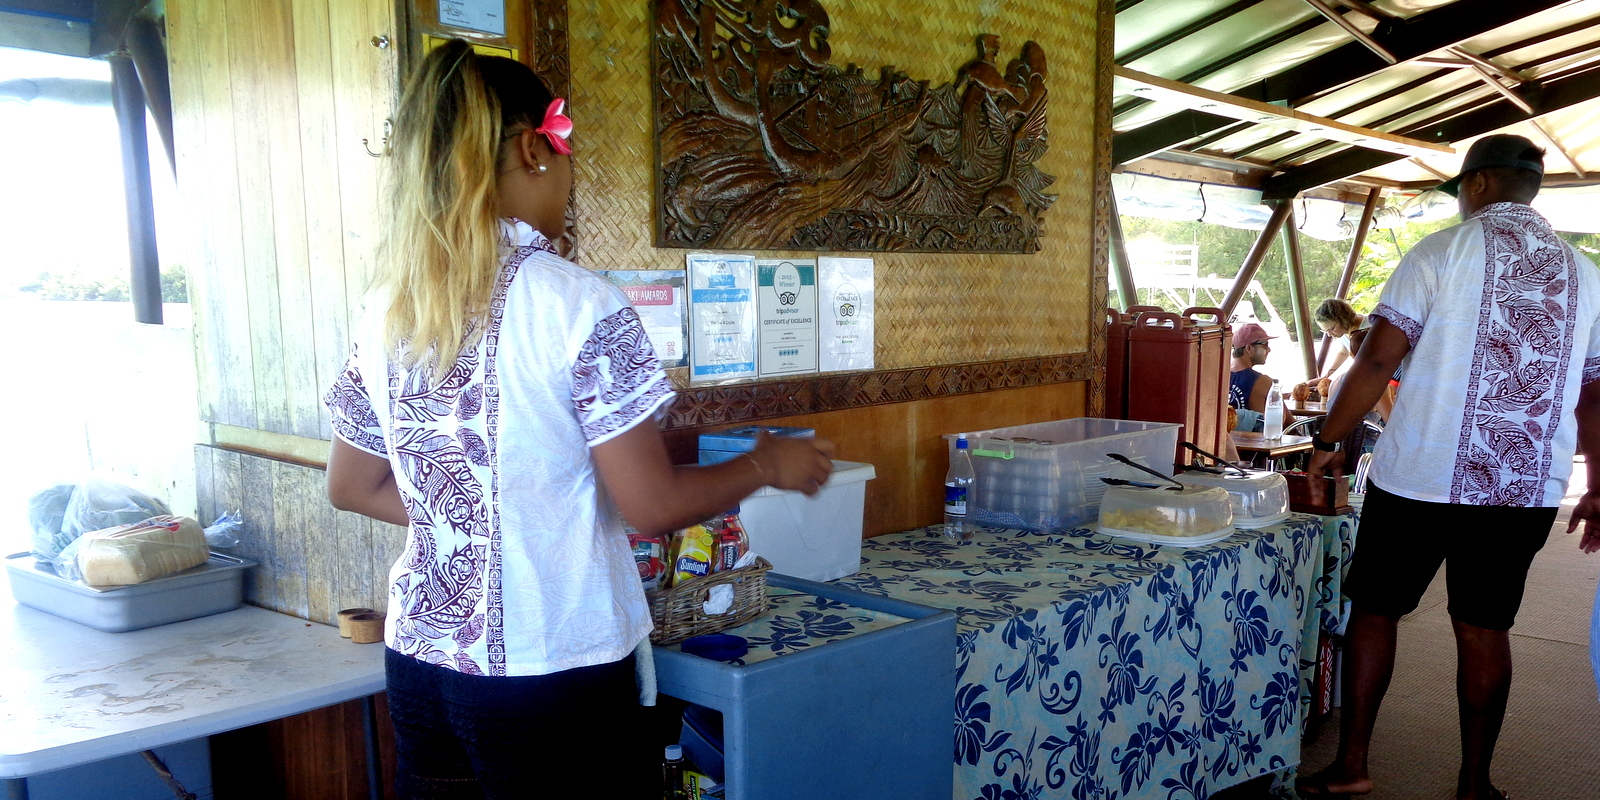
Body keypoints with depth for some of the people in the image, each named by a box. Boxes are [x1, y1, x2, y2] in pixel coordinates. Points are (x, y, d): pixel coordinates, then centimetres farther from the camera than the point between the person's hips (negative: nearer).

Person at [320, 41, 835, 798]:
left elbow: (353, 486, 11)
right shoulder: (575, 302, -17)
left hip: (421, 662, 6)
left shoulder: (388, 309, 0)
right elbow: (653, 506, -14)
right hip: (551, 678, -5)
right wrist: (767, 464, 1)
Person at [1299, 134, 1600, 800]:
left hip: (1423, 476, -4)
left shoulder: (1442, 252, -5)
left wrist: (1326, 442, -3)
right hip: (1529, 489, 4)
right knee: (1485, 627, 12)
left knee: (1373, 610, 8)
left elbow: (1379, 359, -12)